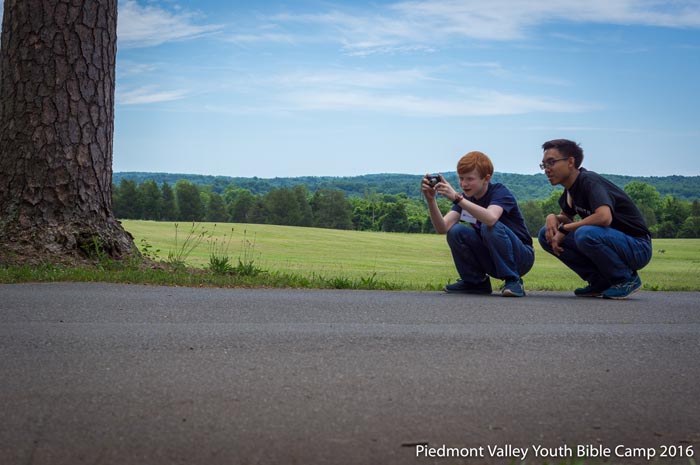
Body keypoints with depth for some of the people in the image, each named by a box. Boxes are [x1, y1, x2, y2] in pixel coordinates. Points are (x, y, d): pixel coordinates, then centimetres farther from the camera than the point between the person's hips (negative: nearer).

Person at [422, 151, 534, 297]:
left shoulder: (500, 191, -17)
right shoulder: (465, 197, 1)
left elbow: (491, 218, -41)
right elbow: (443, 228, -14)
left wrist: (457, 198, -44)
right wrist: (431, 200, -27)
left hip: (521, 258, -5)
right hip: (492, 260, 6)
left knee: (490, 227, -33)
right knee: (455, 231, -17)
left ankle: (513, 280, -17)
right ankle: (476, 281, 2)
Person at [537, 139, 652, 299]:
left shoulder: (589, 181, -20)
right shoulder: (571, 188, 7)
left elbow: (604, 217, -36)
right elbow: (566, 216, 23)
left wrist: (564, 229, -24)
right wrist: (553, 218, -2)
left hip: (638, 248, -8)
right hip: (611, 241, 8)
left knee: (585, 233, -37)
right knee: (546, 234, 0)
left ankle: (627, 278, -11)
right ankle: (600, 281, 4)